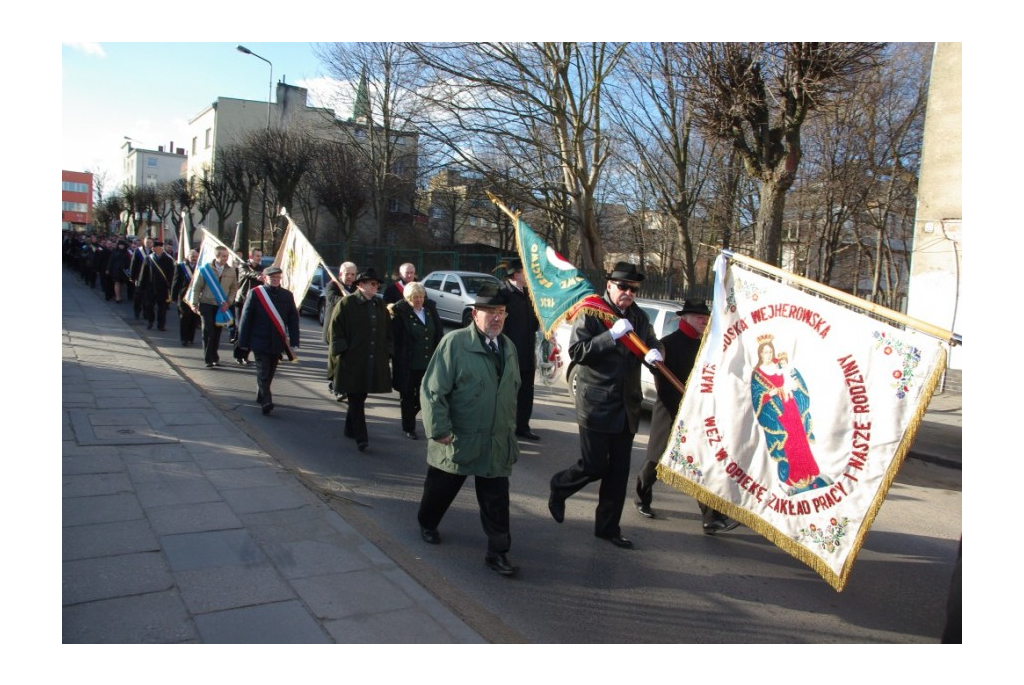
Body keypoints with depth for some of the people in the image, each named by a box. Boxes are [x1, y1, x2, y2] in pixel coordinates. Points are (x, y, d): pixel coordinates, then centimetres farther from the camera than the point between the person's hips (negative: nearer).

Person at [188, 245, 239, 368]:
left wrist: (228, 302, -5)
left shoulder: (231, 271, 3)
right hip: (207, 305, -2)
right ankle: (208, 359, 3)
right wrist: (194, 303, -6)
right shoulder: (205, 269, -4)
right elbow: (197, 287, -1)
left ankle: (215, 358, 19)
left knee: (217, 333, 8)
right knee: (208, 332, -3)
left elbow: (234, 288, 7)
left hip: (222, 306, 2)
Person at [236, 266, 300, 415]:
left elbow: (293, 319, 5)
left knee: (269, 373, 14)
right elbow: (246, 318, -2)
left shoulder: (287, 295, 4)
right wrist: (244, 341, -3)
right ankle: (266, 402, -8)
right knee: (263, 373, -5)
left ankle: (261, 396, 31)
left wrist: (294, 341, -1)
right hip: (260, 342, -3)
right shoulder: (255, 293, -4)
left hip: (278, 344, 3)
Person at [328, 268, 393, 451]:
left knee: (359, 397, 14)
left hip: (374, 363, 5)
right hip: (352, 360, -5)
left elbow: (387, 331, 17)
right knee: (356, 400, -3)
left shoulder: (380, 306, 12)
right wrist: (342, 352, -11)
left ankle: (350, 429, 30)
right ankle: (361, 437, -3)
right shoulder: (346, 304, -4)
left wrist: (388, 353, 10)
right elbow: (336, 329, -5)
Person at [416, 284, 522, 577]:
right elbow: (433, 390, -15)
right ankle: (427, 524, 44)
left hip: (497, 443, 4)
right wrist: (440, 429, -18)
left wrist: (510, 427, 17)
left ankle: (498, 551, 15)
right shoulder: (454, 343, -14)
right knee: (441, 489, 17)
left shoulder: (507, 346, 7)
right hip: (458, 440, -4)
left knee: (497, 501, 4)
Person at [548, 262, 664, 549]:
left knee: (619, 471, 10)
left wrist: (654, 352, -3)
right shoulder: (591, 313, -9)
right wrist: (612, 335, -26)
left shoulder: (639, 317, 9)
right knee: (594, 465, -3)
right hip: (596, 405, -6)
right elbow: (576, 351, -18)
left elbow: (653, 342, 21)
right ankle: (559, 487, 28)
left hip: (627, 406, 6)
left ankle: (608, 527, 24)